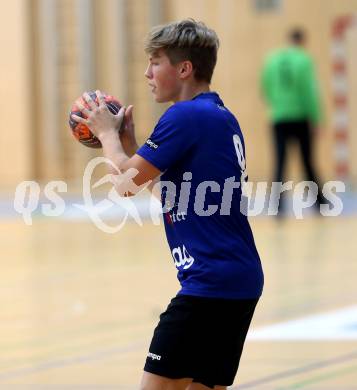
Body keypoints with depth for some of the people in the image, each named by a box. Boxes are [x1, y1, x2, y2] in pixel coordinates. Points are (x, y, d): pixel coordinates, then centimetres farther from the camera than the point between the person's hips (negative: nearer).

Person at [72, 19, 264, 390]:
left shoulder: (184, 116, -12)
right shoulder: (223, 117, 16)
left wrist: (107, 133, 8)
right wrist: (127, 140, 20)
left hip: (209, 283, -10)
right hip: (242, 280, 10)